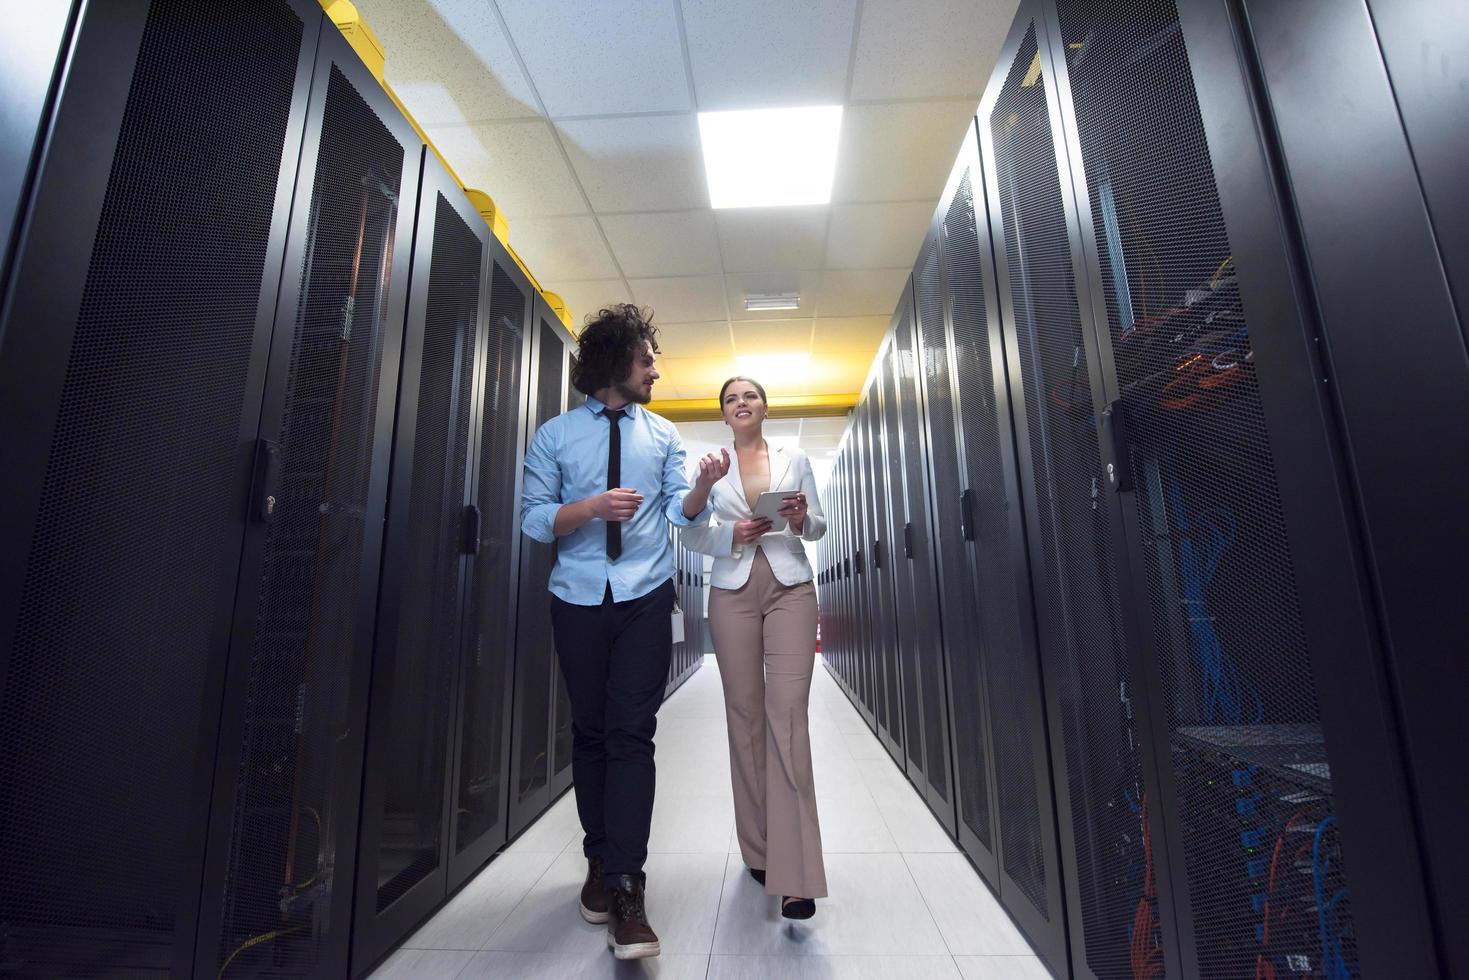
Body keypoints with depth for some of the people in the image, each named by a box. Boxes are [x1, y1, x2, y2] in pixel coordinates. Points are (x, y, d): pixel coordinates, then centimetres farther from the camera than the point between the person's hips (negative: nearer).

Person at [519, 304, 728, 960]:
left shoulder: (663, 434, 9)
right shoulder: (555, 435, 3)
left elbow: (681, 512, 3)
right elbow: (534, 519, -2)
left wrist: (704, 487, -18)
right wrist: (593, 506, -18)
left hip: (646, 599, 0)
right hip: (578, 600, 1)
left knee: (632, 734, -6)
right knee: (589, 731, 11)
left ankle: (625, 888, 3)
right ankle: (600, 862, 30)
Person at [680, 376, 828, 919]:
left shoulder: (795, 459, 10)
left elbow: (819, 527, 11)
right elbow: (690, 533, 6)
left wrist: (801, 520, -11)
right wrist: (732, 536, -12)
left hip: (791, 589, -1)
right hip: (732, 593, 1)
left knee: (788, 713, -9)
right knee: (744, 713, 6)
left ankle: (795, 872, -3)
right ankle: (759, 849, 23)